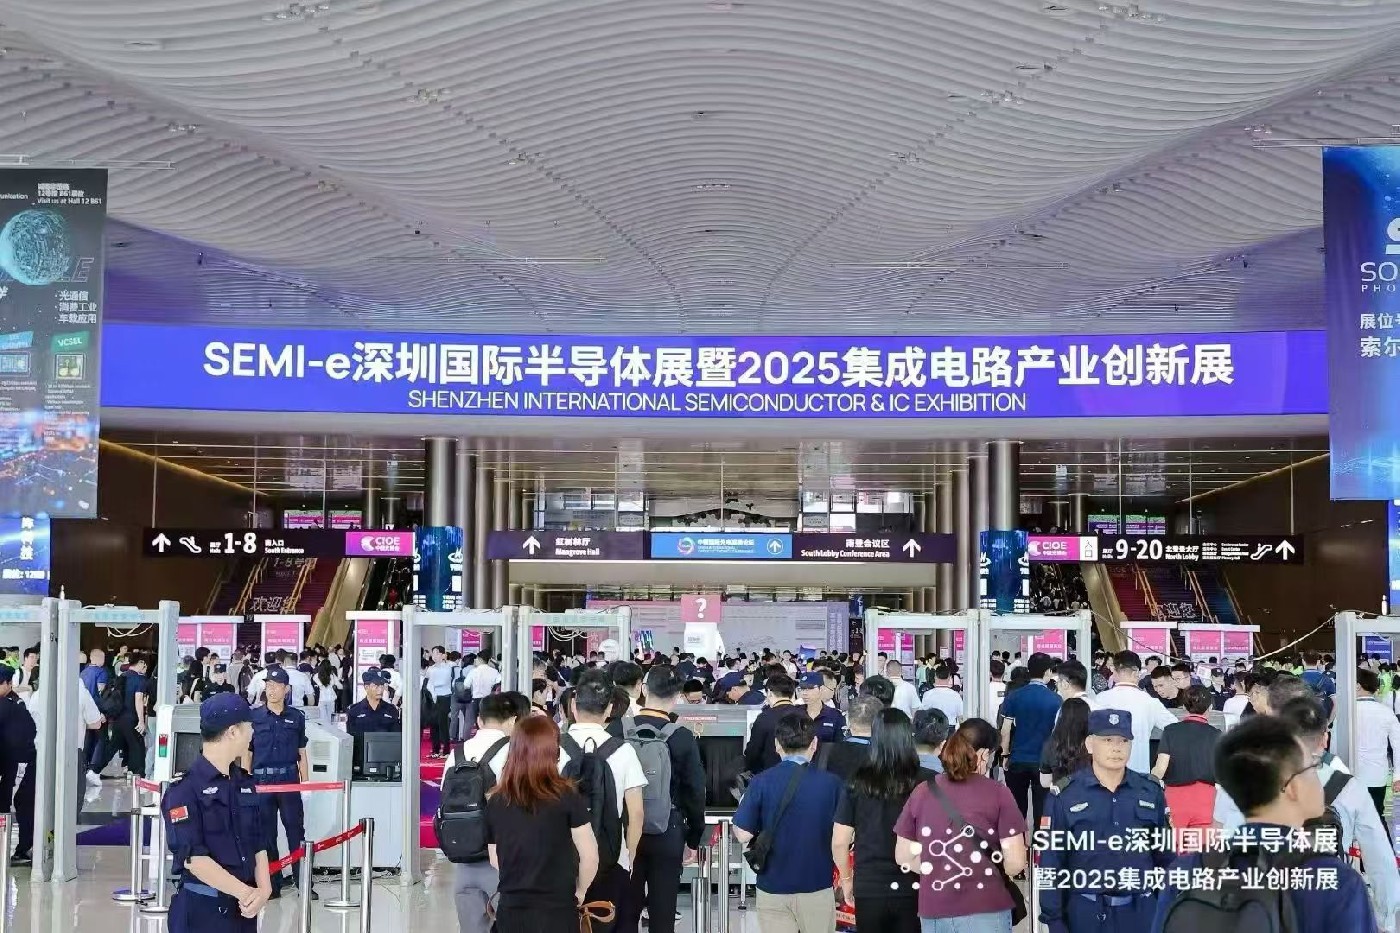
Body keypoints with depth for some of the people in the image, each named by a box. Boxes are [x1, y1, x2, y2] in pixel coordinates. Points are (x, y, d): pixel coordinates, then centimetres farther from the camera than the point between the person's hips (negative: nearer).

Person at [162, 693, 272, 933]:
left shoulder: (244, 783, 13)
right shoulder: (185, 789, -10)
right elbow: (193, 857, -16)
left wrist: (263, 889, -4)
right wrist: (245, 892, -16)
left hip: (244, 909, 7)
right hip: (202, 911, -6)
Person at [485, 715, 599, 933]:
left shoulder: (495, 801, -1)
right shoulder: (566, 797, -11)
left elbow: (495, 860, 9)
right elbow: (590, 856, -8)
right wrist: (579, 891, 9)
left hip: (510, 911, 3)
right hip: (556, 912, -3)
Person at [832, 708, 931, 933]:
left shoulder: (857, 783, -6)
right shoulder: (926, 782, -10)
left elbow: (839, 842, -2)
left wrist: (846, 880, 15)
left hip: (868, 889, 1)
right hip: (913, 889, -1)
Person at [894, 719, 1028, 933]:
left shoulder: (922, 792, 3)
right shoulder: (997, 793, -6)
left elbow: (903, 855, 9)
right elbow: (1016, 863, -7)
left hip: (934, 913, 3)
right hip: (985, 912, -3)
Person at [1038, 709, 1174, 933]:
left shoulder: (1151, 791, 5)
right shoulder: (1064, 795, -4)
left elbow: (1165, 856, 10)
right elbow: (1051, 863, -3)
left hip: (1141, 911, 2)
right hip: (1085, 913, -2)